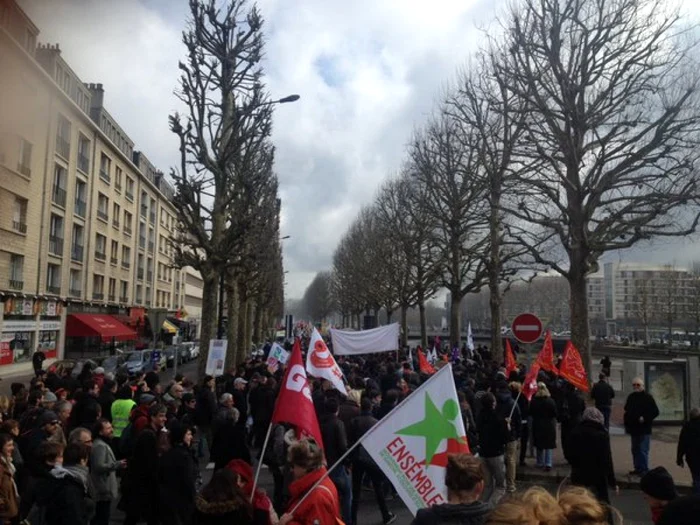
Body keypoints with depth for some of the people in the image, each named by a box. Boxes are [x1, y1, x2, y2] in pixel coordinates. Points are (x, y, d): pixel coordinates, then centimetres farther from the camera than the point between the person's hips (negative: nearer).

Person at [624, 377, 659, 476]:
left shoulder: (648, 397, -7)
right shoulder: (631, 397, 12)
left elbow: (655, 412, -9)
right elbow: (627, 411, 22)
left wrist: (645, 418, -17)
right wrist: (627, 423, 14)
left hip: (644, 429, -7)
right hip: (634, 428, 7)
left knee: (643, 450, -7)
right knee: (635, 450, 12)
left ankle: (644, 470, 0)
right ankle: (638, 468, 21)